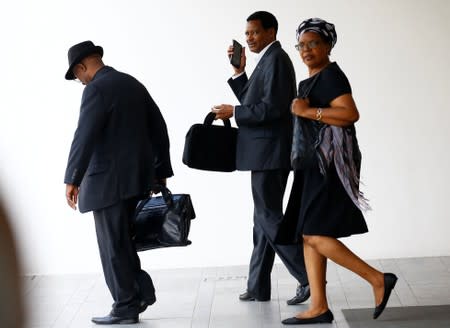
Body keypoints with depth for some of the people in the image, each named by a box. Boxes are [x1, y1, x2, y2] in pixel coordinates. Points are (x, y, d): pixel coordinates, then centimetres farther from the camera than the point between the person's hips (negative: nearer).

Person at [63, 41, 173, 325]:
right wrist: (161, 171, 19)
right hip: (136, 177, 9)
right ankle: (141, 291, 15)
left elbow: (85, 137, -22)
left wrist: (72, 180, -21)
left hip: (110, 179, -9)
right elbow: (159, 128, 16)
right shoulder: (133, 84, 14)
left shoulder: (97, 89, -12)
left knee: (113, 244, 0)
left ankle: (126, 307, 5)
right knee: (120, 239, 18)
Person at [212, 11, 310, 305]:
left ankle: (309, 276, -5)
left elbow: (272, 108, -21)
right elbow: (253, 103, 18)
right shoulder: (269, 60, 19)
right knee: (264, 218, 11)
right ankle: (258, 287, 17)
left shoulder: (276, 59, -12)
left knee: (270, 217, -8)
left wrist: (233, 112, -14)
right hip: (267, 152, 10)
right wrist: (239, 71, 8)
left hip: (270, 153, -10)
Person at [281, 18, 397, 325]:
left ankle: (378, 279, -4)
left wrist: (308, 111, -21)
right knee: (308, 235, 6)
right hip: (315, 165, 10)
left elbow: (351, 114, -24)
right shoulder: (310, 81, 17)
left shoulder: (331, 75, -11)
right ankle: (319, 307, 8)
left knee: (315, 234, -12)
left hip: (330, 164, -10)